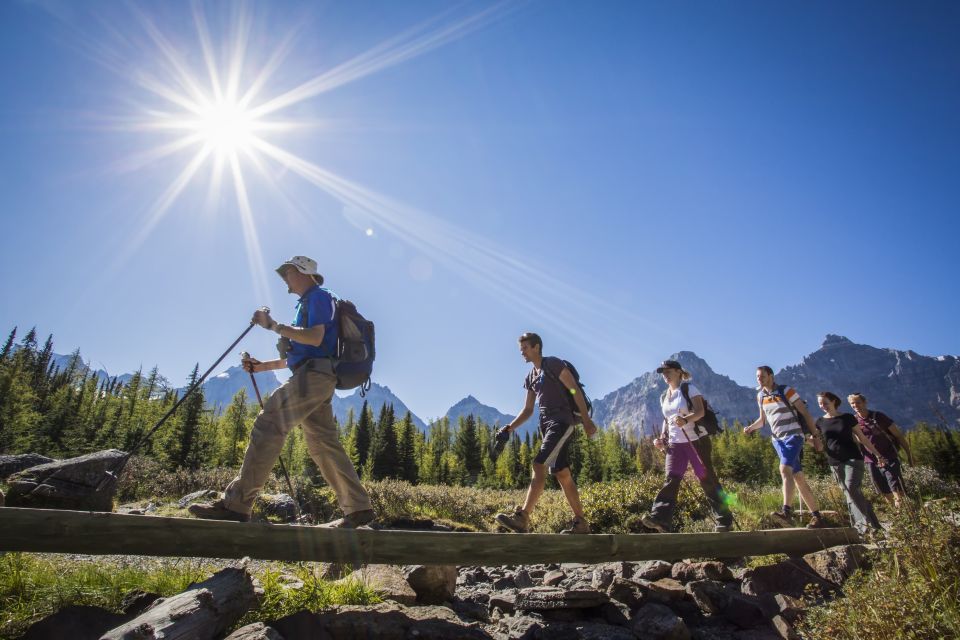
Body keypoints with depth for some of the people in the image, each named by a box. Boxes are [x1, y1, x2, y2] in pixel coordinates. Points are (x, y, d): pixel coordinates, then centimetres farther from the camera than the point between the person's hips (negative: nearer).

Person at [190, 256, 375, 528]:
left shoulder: (318, 296, 2)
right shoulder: (307, 303, 31)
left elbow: (315, 338, -16)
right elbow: (298, 356, 31)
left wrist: (273, 325, -11)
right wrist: (263, 366, 23)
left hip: (313, 376, -10)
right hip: (315, 379, 10)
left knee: (268, 425, -16)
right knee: (324, 445, 5)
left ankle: (236, 504, -17)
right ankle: (358, 508, 6)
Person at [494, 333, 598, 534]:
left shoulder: (554, 364, -4)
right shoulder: (530, 377, 19)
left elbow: (575, 390, -8)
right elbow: (528, 409, 20)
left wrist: (587, 420, -12)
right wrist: (510, 427, 6)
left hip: (562, 422, -8)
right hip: (546, 425, 8)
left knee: (539, 465, -20)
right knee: (562, 474, 8)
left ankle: (522, 518, -25)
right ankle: (581, 522, 15)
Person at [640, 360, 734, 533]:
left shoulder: (689, 389, -4)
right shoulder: (664, 397, 16)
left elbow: (700, 411, -17)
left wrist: (685, 420, -36)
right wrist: (662, 438, 8)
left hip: (696, 440, -5)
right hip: (675, 444, 5)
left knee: (707, 479, 0)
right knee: (671, 480, -8)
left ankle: (723, 520, 14)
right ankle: (659, 518, -20)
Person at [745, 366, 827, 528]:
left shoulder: (786, 391, -8)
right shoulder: (761, 396, 9)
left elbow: (805, 413, -5)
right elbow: (763, 419, 19)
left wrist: (815, 436, -6)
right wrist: (750, 427, -1)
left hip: (793, 436, -6)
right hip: (778, 439, 6)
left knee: (785, 469, -25)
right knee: (798, 477, 7)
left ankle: (787, 511, -32)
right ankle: (817, 517, 14)